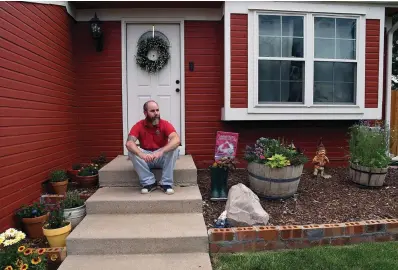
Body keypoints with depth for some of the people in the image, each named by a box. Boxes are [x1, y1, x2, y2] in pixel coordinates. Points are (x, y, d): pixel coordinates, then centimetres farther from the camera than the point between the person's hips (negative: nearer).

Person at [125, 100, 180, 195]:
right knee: (132, 151, -25)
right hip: (146, 160, 1)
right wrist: (141, 154, -46)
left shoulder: (165, 124, -13)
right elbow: (129, 143, -25)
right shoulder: (138, 126, -9)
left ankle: (166, 183, -19)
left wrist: (161, 152, -47)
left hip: (162, 159, -1)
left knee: (174, 148, -29)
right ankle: (149, 182, -17)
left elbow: (176, 140, -30)